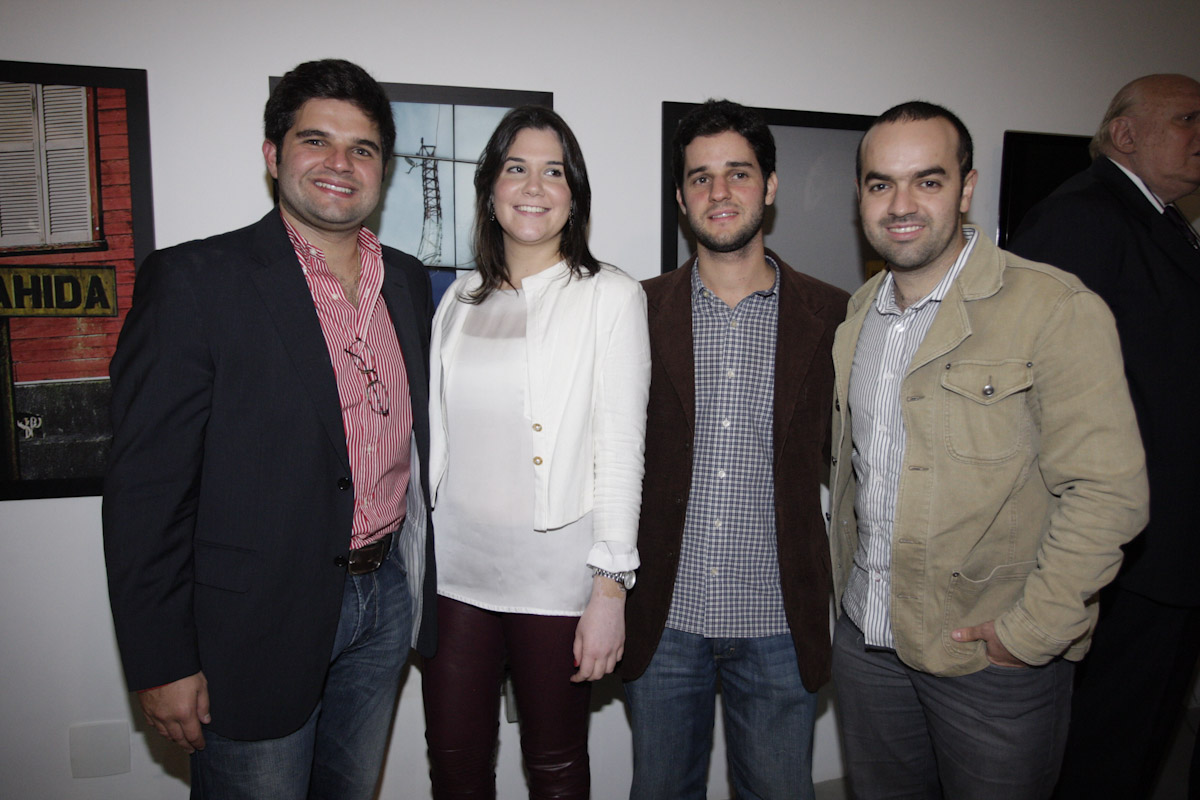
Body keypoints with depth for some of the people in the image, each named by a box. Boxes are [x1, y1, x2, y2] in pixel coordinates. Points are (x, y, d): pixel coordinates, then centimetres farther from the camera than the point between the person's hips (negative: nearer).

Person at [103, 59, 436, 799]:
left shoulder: (409, 282, 6)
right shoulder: (194, 280, -12)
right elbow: (147, 483, -13)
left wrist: (421, 581, 13)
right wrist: (162, 661, -13)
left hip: (388, 598, 6)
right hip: (259, 619, -5)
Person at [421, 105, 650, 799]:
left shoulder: (611, 295, -5)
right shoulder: (461, 298, 8)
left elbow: (621, 447, -9)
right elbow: (436, 435, 12)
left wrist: (610, 587, -13)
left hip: (555, 569, -3)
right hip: (456, 564, 4)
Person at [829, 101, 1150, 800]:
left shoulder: (1057, 310, -16)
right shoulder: (860, 311, 5)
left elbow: (1108, 491, -18)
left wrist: (1032, 630, -17)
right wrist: (848, 580, 11)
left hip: (995, 661, -5)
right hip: (866, 637, 6)